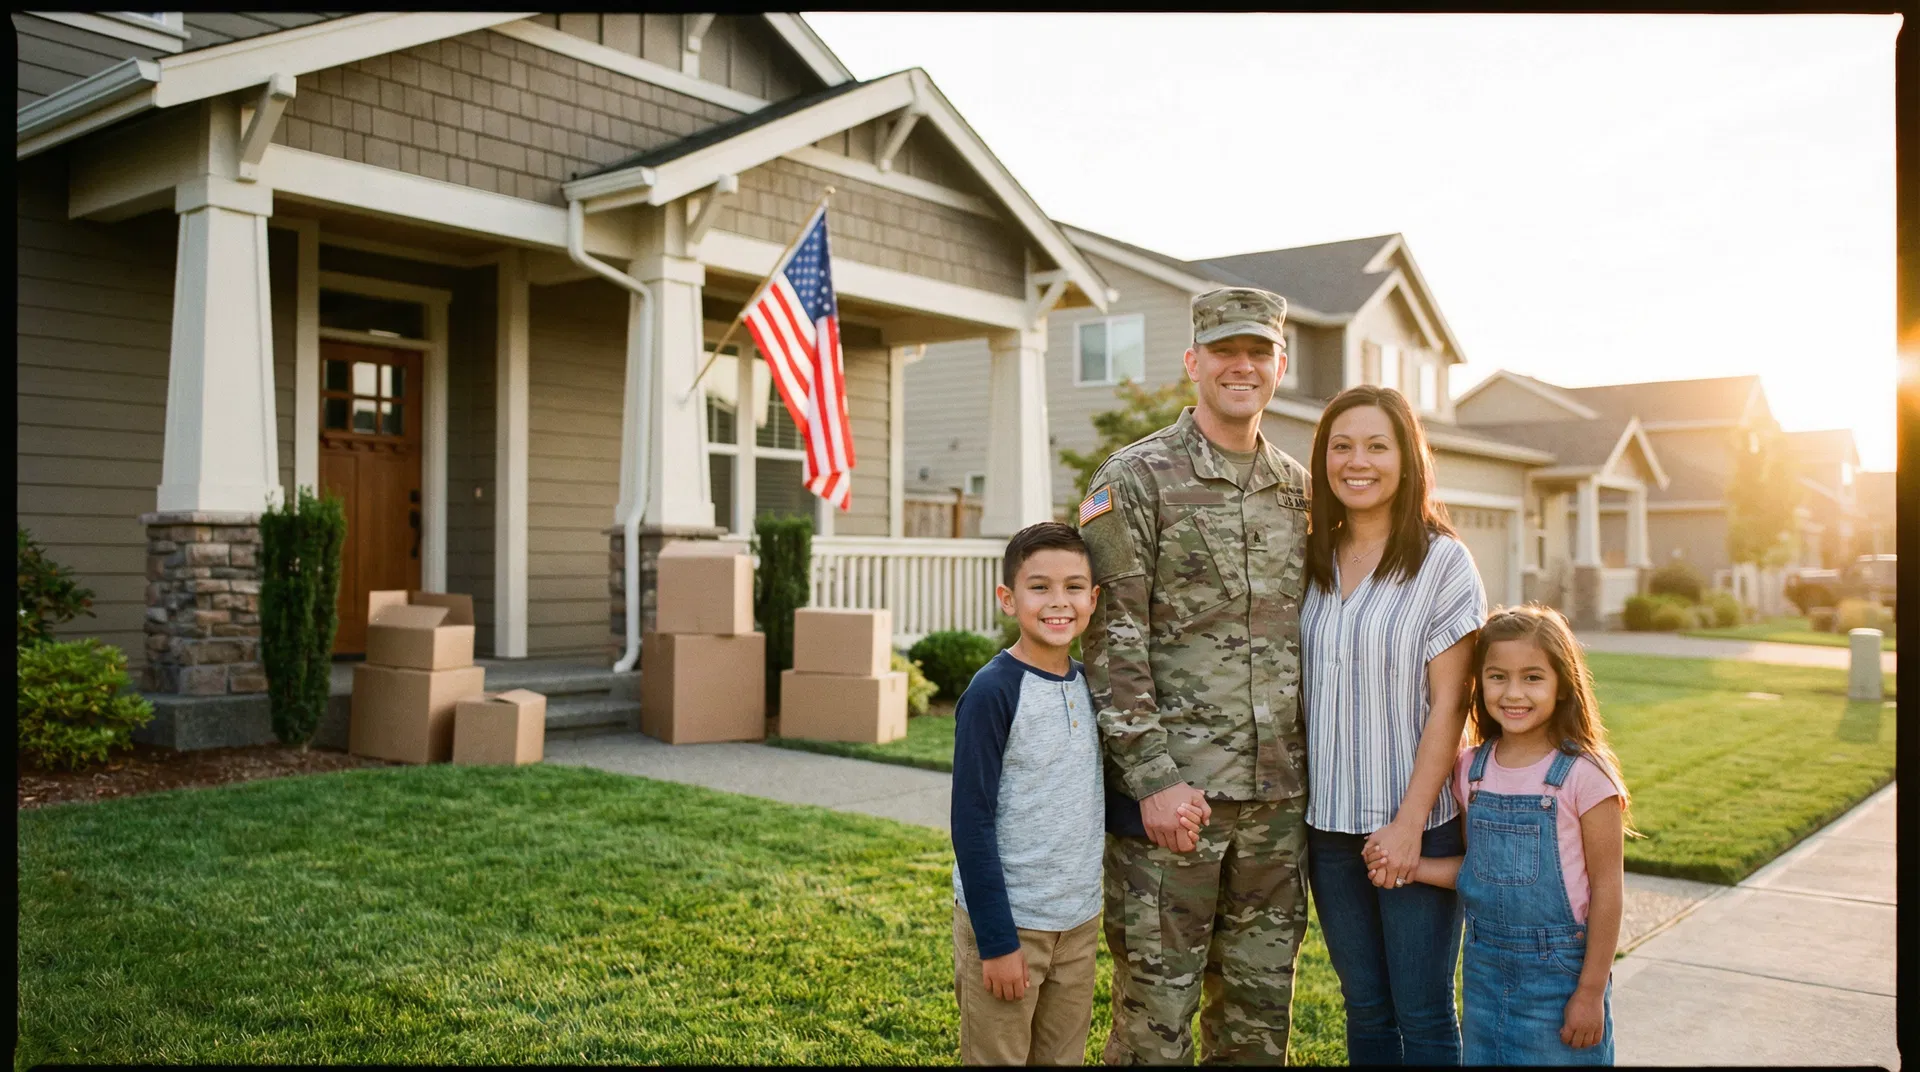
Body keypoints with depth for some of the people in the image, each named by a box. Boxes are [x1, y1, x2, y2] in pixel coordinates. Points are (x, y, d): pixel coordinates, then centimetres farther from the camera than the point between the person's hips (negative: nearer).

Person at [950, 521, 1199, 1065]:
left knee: (1065, 1055, 17)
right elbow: (972, 824, -15)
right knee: (999, 1056, 6)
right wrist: (997, 940, -15)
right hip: (1007, 919, -6)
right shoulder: (992, 692, -16)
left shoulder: (1088, 685, 4)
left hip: (1079, 919, 6)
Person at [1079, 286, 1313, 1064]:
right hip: (1172, 790, -5)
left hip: (1279, 796, 5)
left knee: (1260, 1004, 15)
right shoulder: (1135, 480, -6)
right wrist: (1153, 779, -17)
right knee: (1156, 1001, 4)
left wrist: (1316, 769, 11)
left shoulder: (1301, 490, 11)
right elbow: (1111, 641, -12)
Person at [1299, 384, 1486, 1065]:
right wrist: (1293, 802, 3)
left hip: (1416, 824, -4)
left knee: (1422, 1014, 5)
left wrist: (1411, 820, -14)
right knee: (1365, 1007, 15)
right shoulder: (1312, 563, 7)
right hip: (1329, 823, 4)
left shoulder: (1442, 561, -6)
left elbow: (1448, 703, -9)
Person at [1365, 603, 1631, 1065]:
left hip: (1559, 972, -5)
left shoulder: (1583, 775, -14)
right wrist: (1409, 868, -6)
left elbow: (1607, 888, -10)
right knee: (1483, 1057, 15)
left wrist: (1591, 991, -9)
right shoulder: (1472, 769, 1)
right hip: (1485, 966, 5)